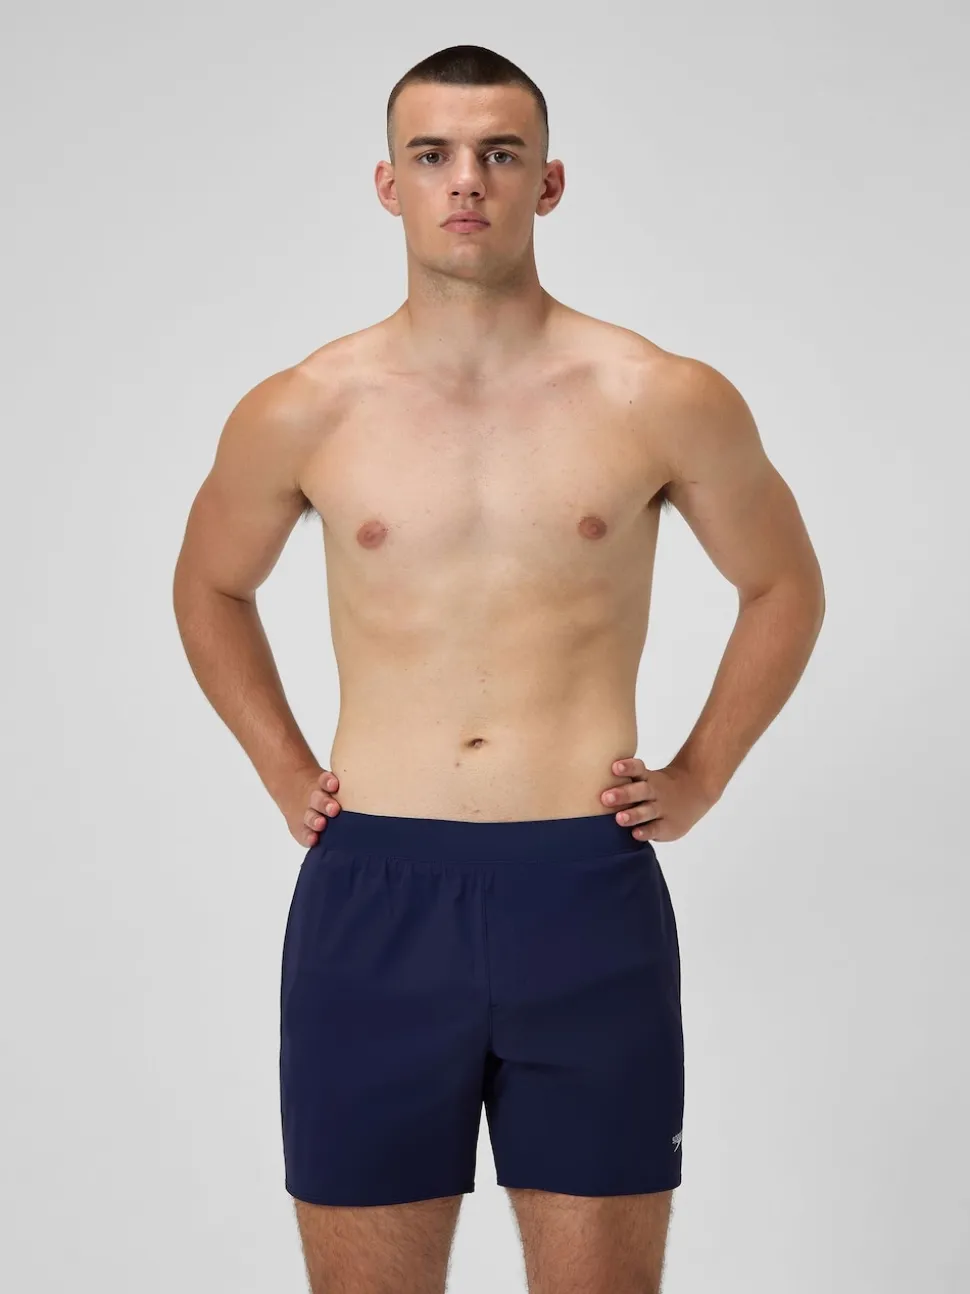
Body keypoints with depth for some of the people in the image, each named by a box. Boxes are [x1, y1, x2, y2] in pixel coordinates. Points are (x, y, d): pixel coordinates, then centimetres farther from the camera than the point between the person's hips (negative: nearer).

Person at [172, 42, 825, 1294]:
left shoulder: (668, 403, 0)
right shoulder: (298, 414, 2)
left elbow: (786, 589, 15)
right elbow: (210, 589, 20)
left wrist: (698, 777, 8)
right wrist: (284, 773, 11)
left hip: (588, 900, 0)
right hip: (371, 900, 1)